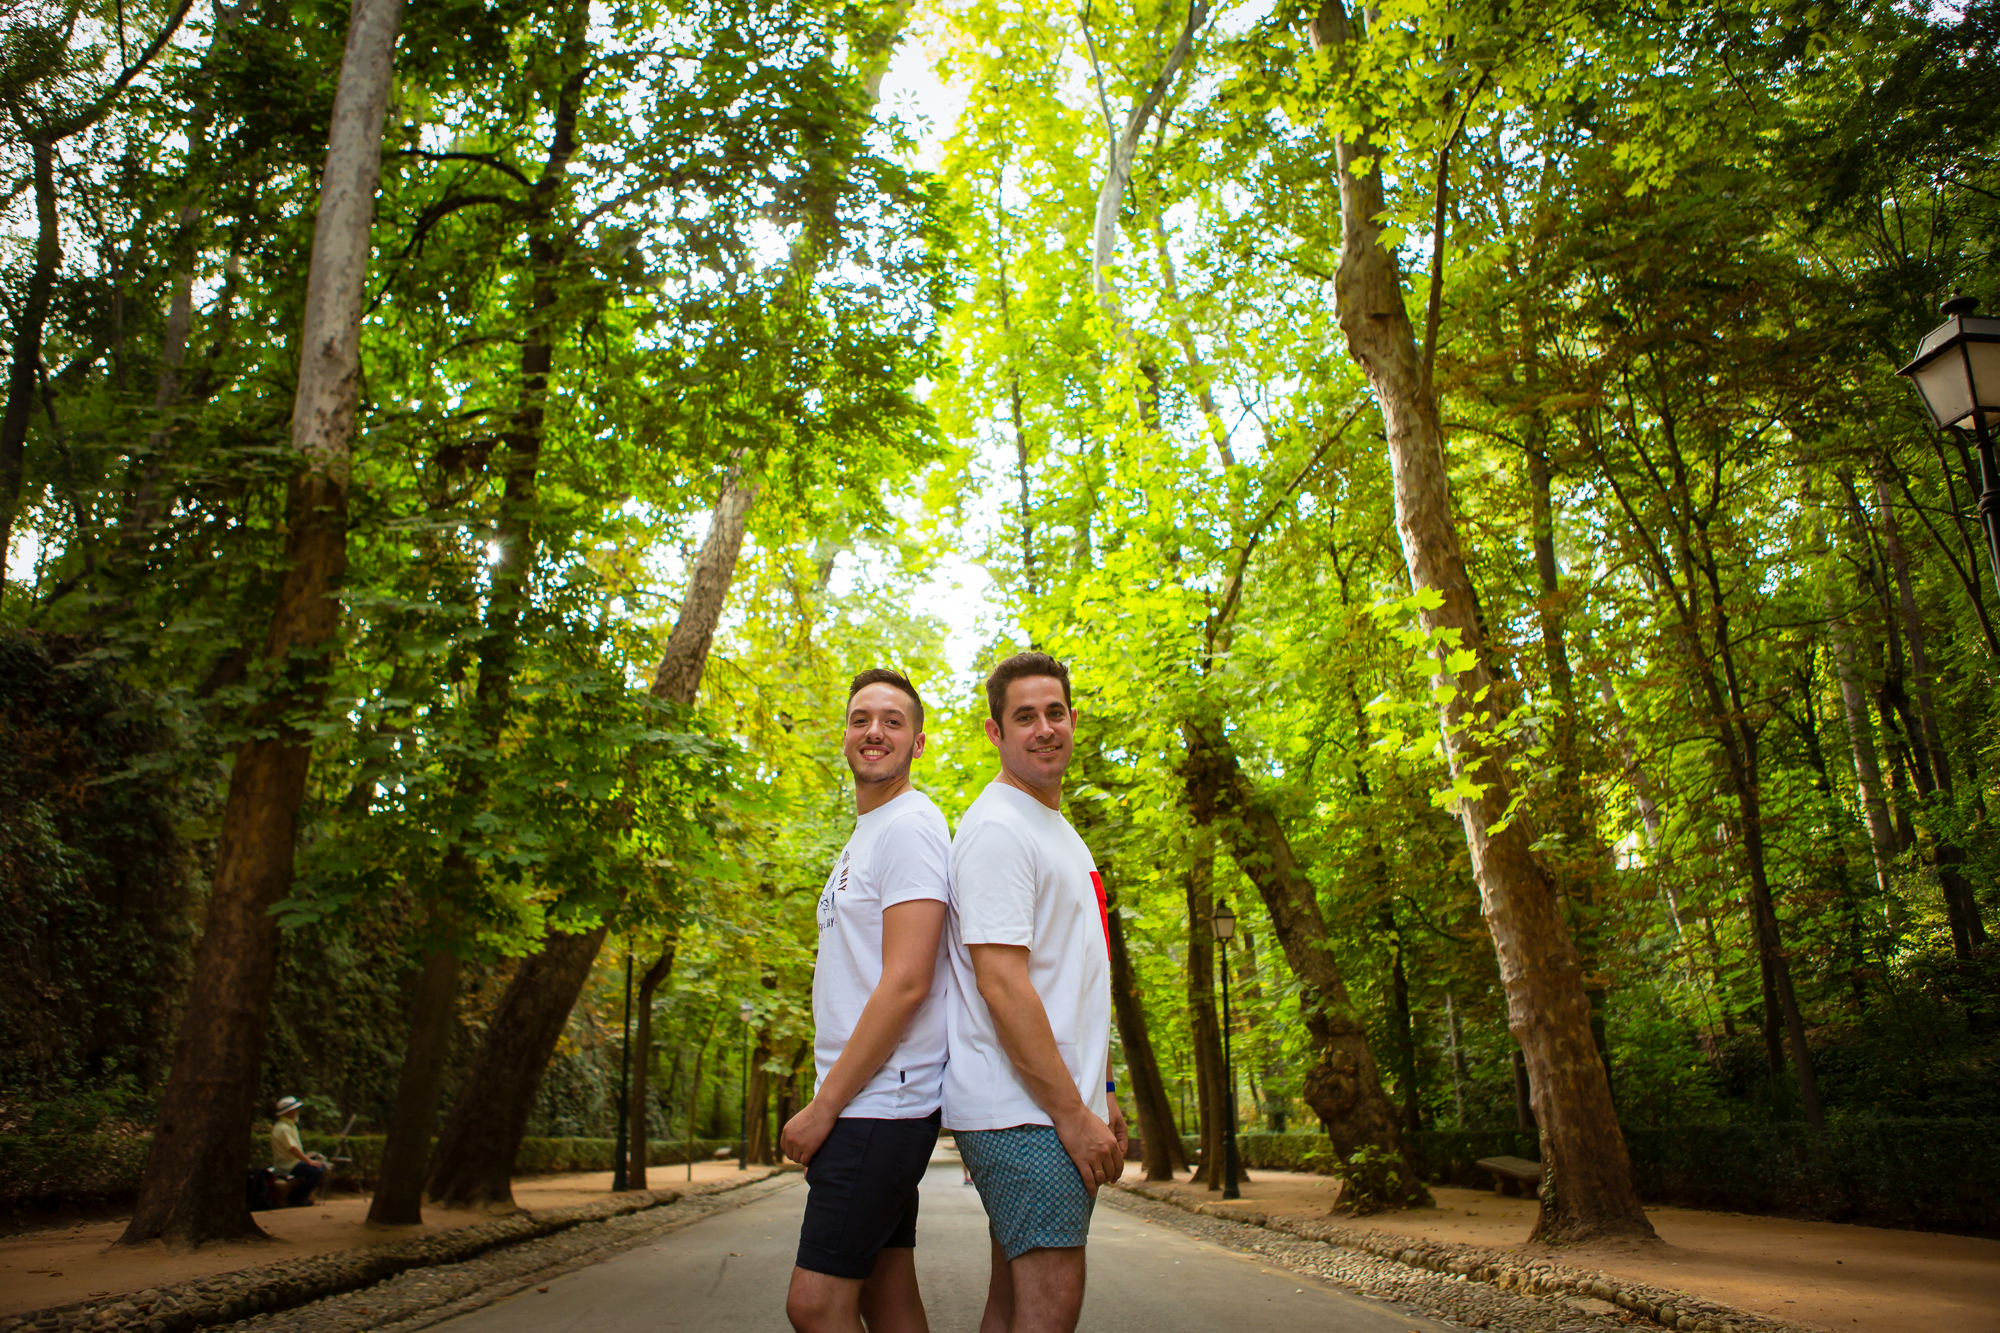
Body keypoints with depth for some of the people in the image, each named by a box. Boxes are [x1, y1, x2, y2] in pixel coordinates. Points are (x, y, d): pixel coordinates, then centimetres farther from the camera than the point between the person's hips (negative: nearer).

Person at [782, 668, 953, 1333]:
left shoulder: (909, 825, -12)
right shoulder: (864, 837, 19)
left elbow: (906, 983, -20)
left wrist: (823, 1105, -16)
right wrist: (828, 1102, 15)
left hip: (880, 1104, -9)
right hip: (869, 1106, 9)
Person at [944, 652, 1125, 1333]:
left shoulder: (1063, 833, 18)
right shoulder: (996, 828, -13)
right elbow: (1002, 984, -20)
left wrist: (1102, 1093, 19)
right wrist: (1073, 1112, -18)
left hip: (1063, 1104, 9)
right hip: (1021, 1111, -9)